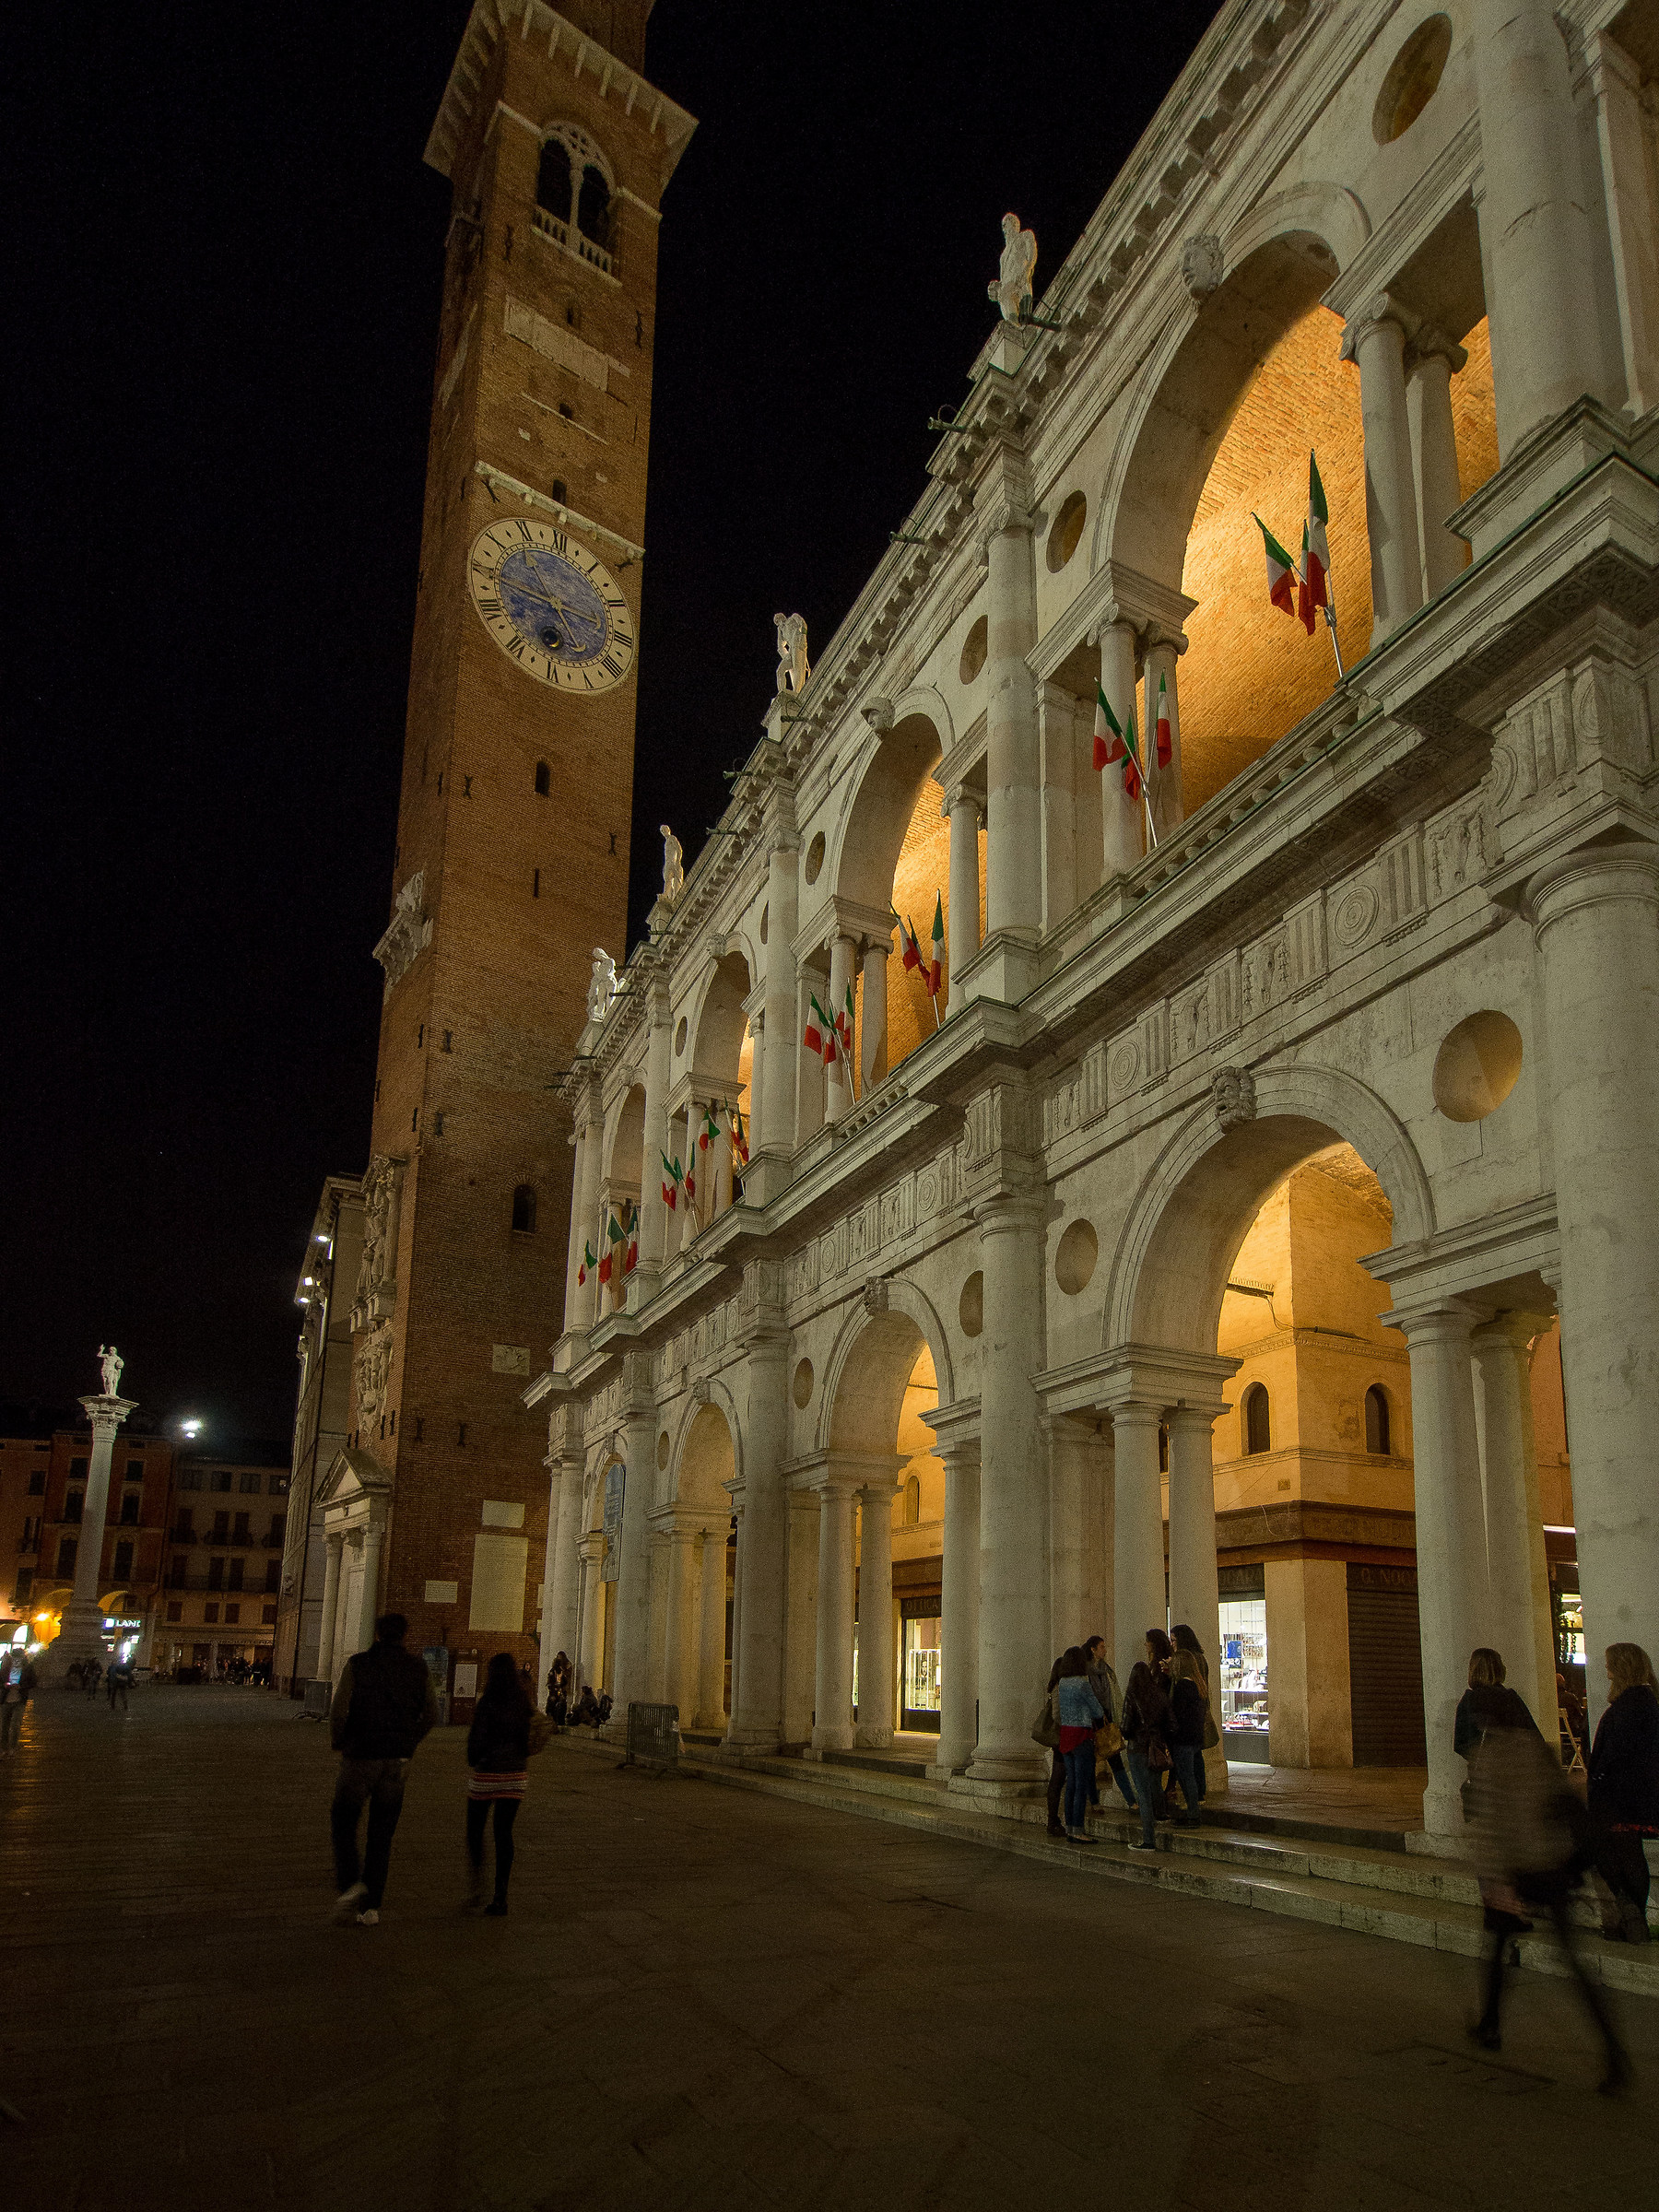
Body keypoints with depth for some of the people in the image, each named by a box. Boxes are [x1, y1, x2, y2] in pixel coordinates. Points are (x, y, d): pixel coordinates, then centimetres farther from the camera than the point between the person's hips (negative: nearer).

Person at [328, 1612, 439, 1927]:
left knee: (343, 1822, 15)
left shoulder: (357, 1664, -7)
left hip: (359, 1757, -3)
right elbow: (430, 1713, 6)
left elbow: (339, 1710, -13)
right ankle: (371, 1905, 8)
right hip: (397, 1762, 3)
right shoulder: (417, 1667, 2)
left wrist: (338, 1743, 6)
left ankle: (350, 1882, -5)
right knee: (381, 1834, 12)